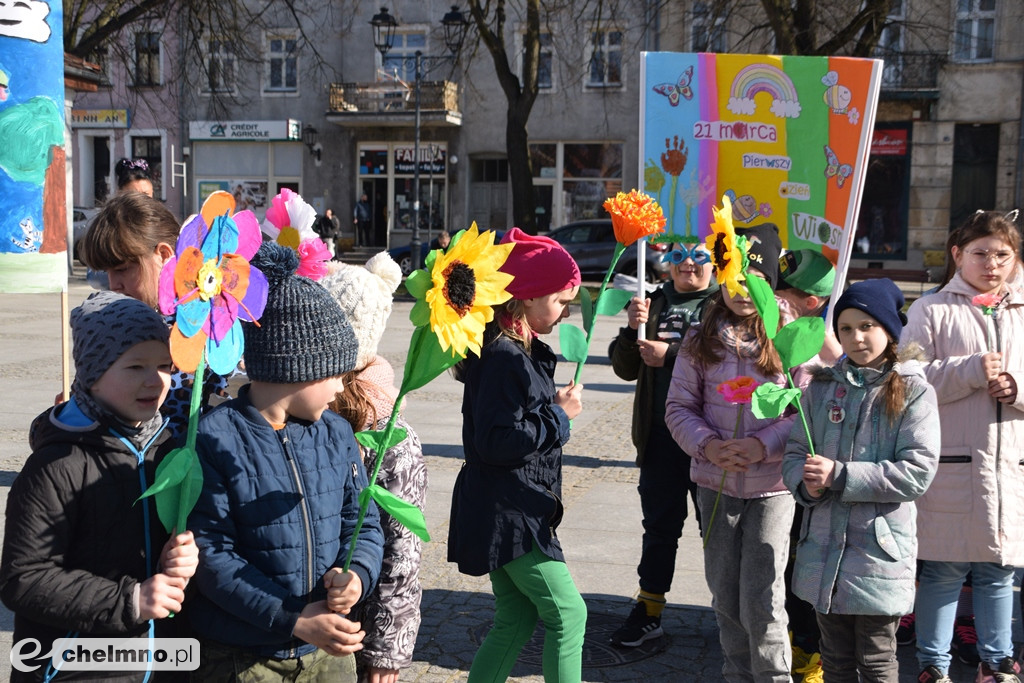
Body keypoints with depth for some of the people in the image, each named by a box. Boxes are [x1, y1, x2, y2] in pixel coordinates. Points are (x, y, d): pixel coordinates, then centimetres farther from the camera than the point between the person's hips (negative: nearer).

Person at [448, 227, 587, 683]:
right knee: (567, 612, -2)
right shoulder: (503, 357, -20)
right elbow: (497, 441, -25)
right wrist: (558, 415, -17)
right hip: (507, 513, -10)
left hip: (515, 513, 10)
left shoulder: (524, 351, 12)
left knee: (517, 619, 15)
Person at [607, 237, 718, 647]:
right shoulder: (655, 304, 11)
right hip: (660, 434, 4)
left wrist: (671, 355, -18)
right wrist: (633, 330, -9)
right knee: (660, 525, 12)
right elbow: (626, 369, 8)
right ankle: (648, 612, 22)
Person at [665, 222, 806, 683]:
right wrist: (708, 444, -15)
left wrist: (763, 445, -20)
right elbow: (679, 407, 3)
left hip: (772, 486, -3)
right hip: (715, 483, 3)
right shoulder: (700, 341, 1)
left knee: (760, 601, -6)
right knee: (725, 596, 15)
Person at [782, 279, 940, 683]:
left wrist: (839, 475, -19)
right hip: (824, 547, 4)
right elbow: (794, 453, 7)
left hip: (879, 552, -4)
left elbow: (917, 471, -16)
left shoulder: (913, 391, -7)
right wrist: (806, 482, -15)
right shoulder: (823, 387, 7)